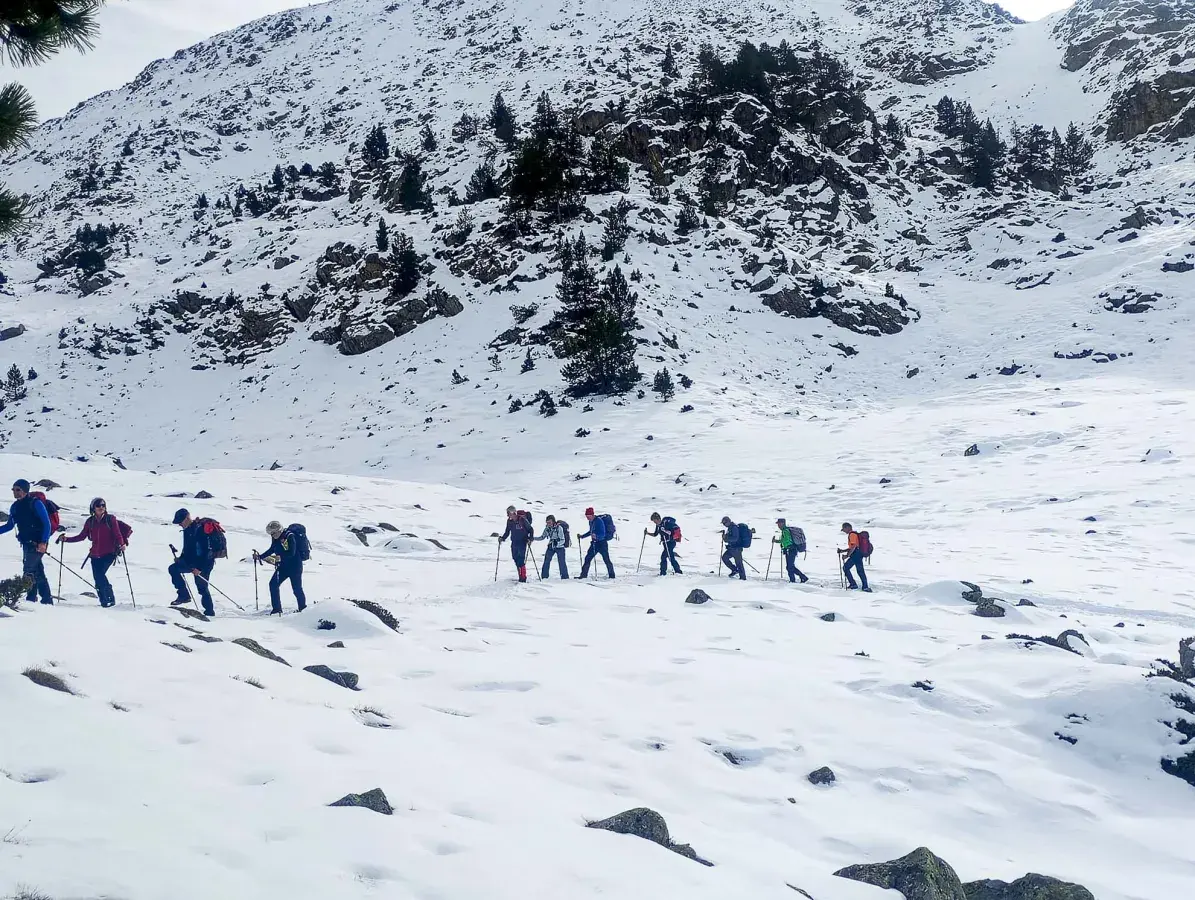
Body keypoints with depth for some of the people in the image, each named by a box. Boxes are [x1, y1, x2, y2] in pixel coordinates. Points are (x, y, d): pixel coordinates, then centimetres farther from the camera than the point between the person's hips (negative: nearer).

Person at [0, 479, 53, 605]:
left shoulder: (35, 503, -10)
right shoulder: (15, 507, 11)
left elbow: (47, 524, -12)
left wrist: (43, 542, -20)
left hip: (37, 543, -7)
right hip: (26, 543, 7)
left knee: (28, 570, -13)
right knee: (38, 573, 10)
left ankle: (30, 598, -9)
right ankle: (47, 600, 14)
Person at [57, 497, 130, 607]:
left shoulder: (111, 519, -1)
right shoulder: (90, 521, 9)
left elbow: (117, 534, -7)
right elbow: (81, 536, 13)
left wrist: (121, 545, -25)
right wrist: (66, 539, 4)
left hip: (109, 553, -4)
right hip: (95, 554, 4)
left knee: (100, 574, -20)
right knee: (97, 578, -2)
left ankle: (110, 598, -10)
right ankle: (104, 601, 9)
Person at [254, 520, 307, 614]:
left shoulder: (290, 537, -21)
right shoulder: (276, 539, 1)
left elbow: (291, 553, -29)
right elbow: (271, 550, 18)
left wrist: (279, 557, -38)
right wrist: (260, 556, 11)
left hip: (295, 566, -7)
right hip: (283, 566, 7)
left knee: (297, 589, -2)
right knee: (273, 584, -4)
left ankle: (303, 607, 20)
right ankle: (276, 608, 4)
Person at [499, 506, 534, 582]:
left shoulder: (522, 520, -13)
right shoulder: (509, 521, 5)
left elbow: (530, 529, -5)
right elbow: (507, 532, 17)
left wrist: (530, 539, -15)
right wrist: (502, 538, 4)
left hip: (522, 543, -6)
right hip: (514, 543, 6)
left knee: (521, 561, -12)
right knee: (516, 560, 5)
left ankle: (523, 578, -7)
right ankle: (520, 576, 14)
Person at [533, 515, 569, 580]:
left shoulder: (559, 528, -19)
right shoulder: (547, 529, -3)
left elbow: (563, 540, -18)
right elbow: (542, 537, 8)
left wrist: (557, 544, -34)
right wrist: (533, 538, -5)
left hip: (559, 547, -5)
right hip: (551, 547, 5)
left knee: (561, 562, -11)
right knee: (546, 561, -1)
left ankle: (564, 577, -3)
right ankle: (544, 576, 10)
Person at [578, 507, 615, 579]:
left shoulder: (599, 521, -18)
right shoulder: (591, 522, 7)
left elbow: (602, 534, -24)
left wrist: (596, 536, -42)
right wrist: (582, 536, 22)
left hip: (602, 543, -8)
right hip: (594, 543, 8)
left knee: (606, 560, -3)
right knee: (587, 558, 4)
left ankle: (612, 575, 10)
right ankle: (583, 575, 8)